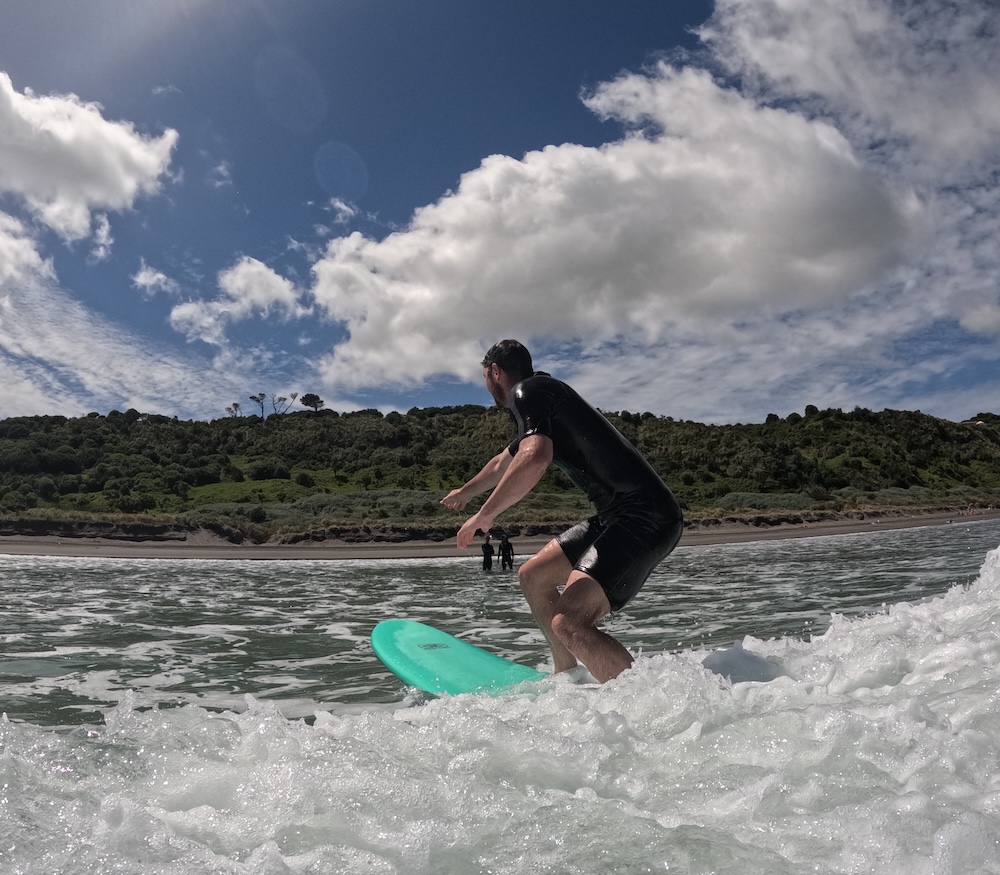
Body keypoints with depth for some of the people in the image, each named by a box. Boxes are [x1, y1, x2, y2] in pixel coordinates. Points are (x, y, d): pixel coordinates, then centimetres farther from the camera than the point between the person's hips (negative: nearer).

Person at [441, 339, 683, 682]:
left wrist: (483, 515, -14)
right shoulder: (545, 395, 25)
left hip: (645, 518, -10)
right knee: (532, 576, 19)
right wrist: (464, 492, 61)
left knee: (568, 625, -23)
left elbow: (534, 459, -27)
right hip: (617, 516, 10)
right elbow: (503, 463, 44)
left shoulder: (526, 391, -6)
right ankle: (567, 679, 29)